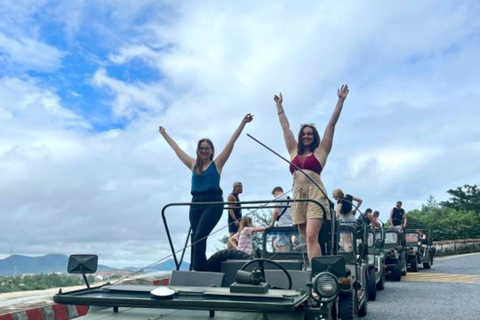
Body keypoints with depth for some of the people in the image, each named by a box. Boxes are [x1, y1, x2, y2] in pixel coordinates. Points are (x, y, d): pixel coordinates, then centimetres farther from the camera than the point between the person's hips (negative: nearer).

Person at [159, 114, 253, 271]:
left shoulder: (217, 164, 5)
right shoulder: (193, 165, 15)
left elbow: (231, 142, 2)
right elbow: (176, 148, 25)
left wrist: (243, 123, 0)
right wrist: (164, 134, 34)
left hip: (213, 203, -5)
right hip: (196, 203, 5)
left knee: (200, 235, -18)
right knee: (196, 237, 3)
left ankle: (197, 269, -19)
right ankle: (199, 269, 9)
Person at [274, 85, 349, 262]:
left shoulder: (320, 151, 10)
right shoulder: (294, 152, 20)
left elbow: (332, 124, 8)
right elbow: (285, 127, 27)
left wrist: (341, 100, 7)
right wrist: (279, 105, 35)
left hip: (315, 194, -5)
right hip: (298, 196, 5)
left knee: (311, 236, -18)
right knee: (308, 239, 5)